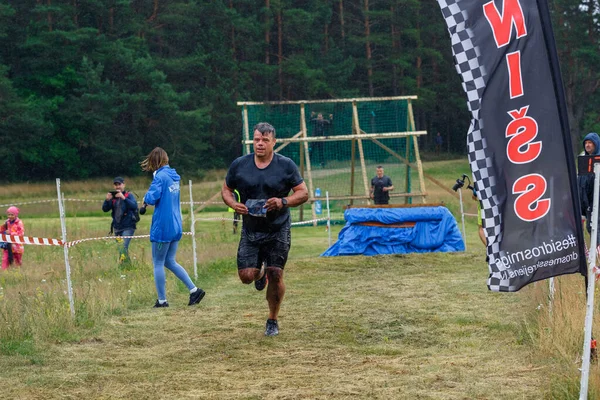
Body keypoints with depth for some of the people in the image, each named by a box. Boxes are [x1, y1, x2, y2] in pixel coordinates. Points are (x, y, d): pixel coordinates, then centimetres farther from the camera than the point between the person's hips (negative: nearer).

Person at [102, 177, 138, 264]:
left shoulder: (129, 195, -3)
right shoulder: (113, 196, 8)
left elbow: (134, 206, -20)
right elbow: (105, 209, 2)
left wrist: (123, 198, -32)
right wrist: (107, 200, -17)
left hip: (128, 227, -5)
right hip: (117, 228, 5)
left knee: (124, 247, -20)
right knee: (119, 248, 8)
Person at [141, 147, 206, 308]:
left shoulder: (160, 177, -15)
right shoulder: (174, 176, 11)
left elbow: (152, 198, -24)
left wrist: (146, 198, -2)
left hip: (162, 227, -8)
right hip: (176, 227, 8)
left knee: (158, 263, 4)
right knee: (170, 262, 16)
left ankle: (162, 300, 8)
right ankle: (194, 290, 8)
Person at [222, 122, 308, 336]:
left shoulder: (286, 165, -5)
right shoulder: (239, 165, 0)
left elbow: (303, 193, -2)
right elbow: (226, 189, 11)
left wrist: (283, 202, -21)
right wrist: (233, 204, -11)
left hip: (278, 231, -2)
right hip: (250, 230, 2)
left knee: (275, 275, -4)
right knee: (246, 276, -7)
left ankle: (272, 321, 16)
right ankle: (260, 273, 33)